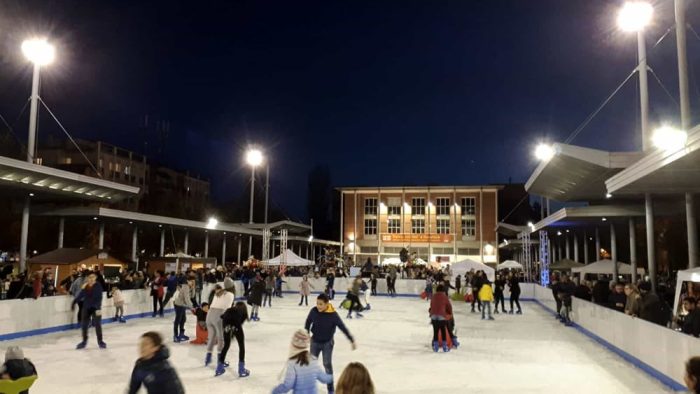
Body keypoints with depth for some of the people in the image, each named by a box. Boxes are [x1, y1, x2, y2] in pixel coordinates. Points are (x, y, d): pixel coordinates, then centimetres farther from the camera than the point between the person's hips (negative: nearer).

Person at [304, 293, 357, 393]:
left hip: (327, 343, -3)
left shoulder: (333, 315, -25)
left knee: (327, 364, 2)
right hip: (315, 341, 3)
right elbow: (308, 323, 1)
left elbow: (343, 328, -17)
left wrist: (352, 340, -14)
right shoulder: (313, 311, -18)